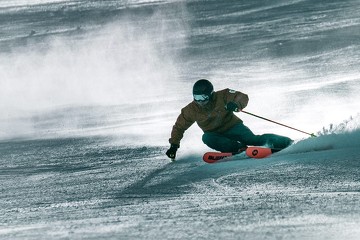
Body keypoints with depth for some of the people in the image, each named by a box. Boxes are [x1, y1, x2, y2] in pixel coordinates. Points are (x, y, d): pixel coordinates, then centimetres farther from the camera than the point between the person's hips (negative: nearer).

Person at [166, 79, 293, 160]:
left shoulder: (222, 97, -15)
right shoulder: (192, 110, -7)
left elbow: (243, 97, -19)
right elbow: (179, 127, 5)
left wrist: (235, 105, -40)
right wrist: (174, 145, -2)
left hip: (233, 127, -2)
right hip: (216, 135, 2)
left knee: (251, 139, -27)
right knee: (207, 138, -31)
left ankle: (286, 142, -19)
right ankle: (238, 147, -38)